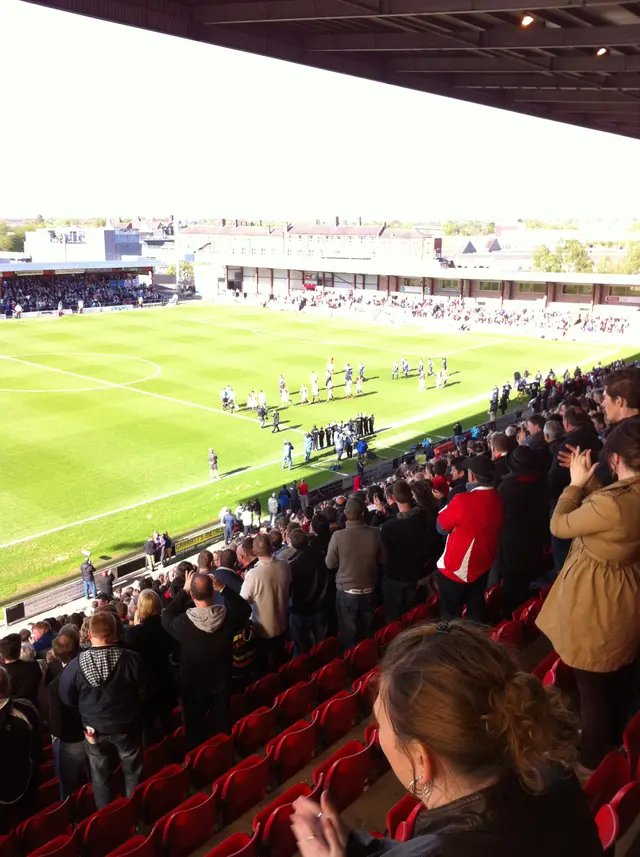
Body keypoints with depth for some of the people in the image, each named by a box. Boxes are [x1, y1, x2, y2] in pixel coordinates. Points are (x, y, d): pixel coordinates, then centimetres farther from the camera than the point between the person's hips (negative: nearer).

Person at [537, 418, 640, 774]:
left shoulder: (611, 503, -34)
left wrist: (576, 483, -7)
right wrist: (589, 482, 3)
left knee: (592, 688, 13)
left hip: (596, 605, -8)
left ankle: (592, 761, 32)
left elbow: (559, 525, -18)